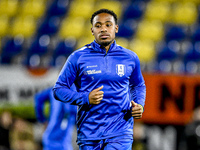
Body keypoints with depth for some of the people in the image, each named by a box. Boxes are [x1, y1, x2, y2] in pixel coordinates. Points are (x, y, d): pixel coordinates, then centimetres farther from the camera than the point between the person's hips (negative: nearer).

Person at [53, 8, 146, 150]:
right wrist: (85, 98, -14)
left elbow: (138, 85, 24)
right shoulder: (78, 58, 0)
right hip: (88, 133, 0)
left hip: (120, 133, 0)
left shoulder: (130, 58, 7)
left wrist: (139, 105, 3)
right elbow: (59, 89, 2)